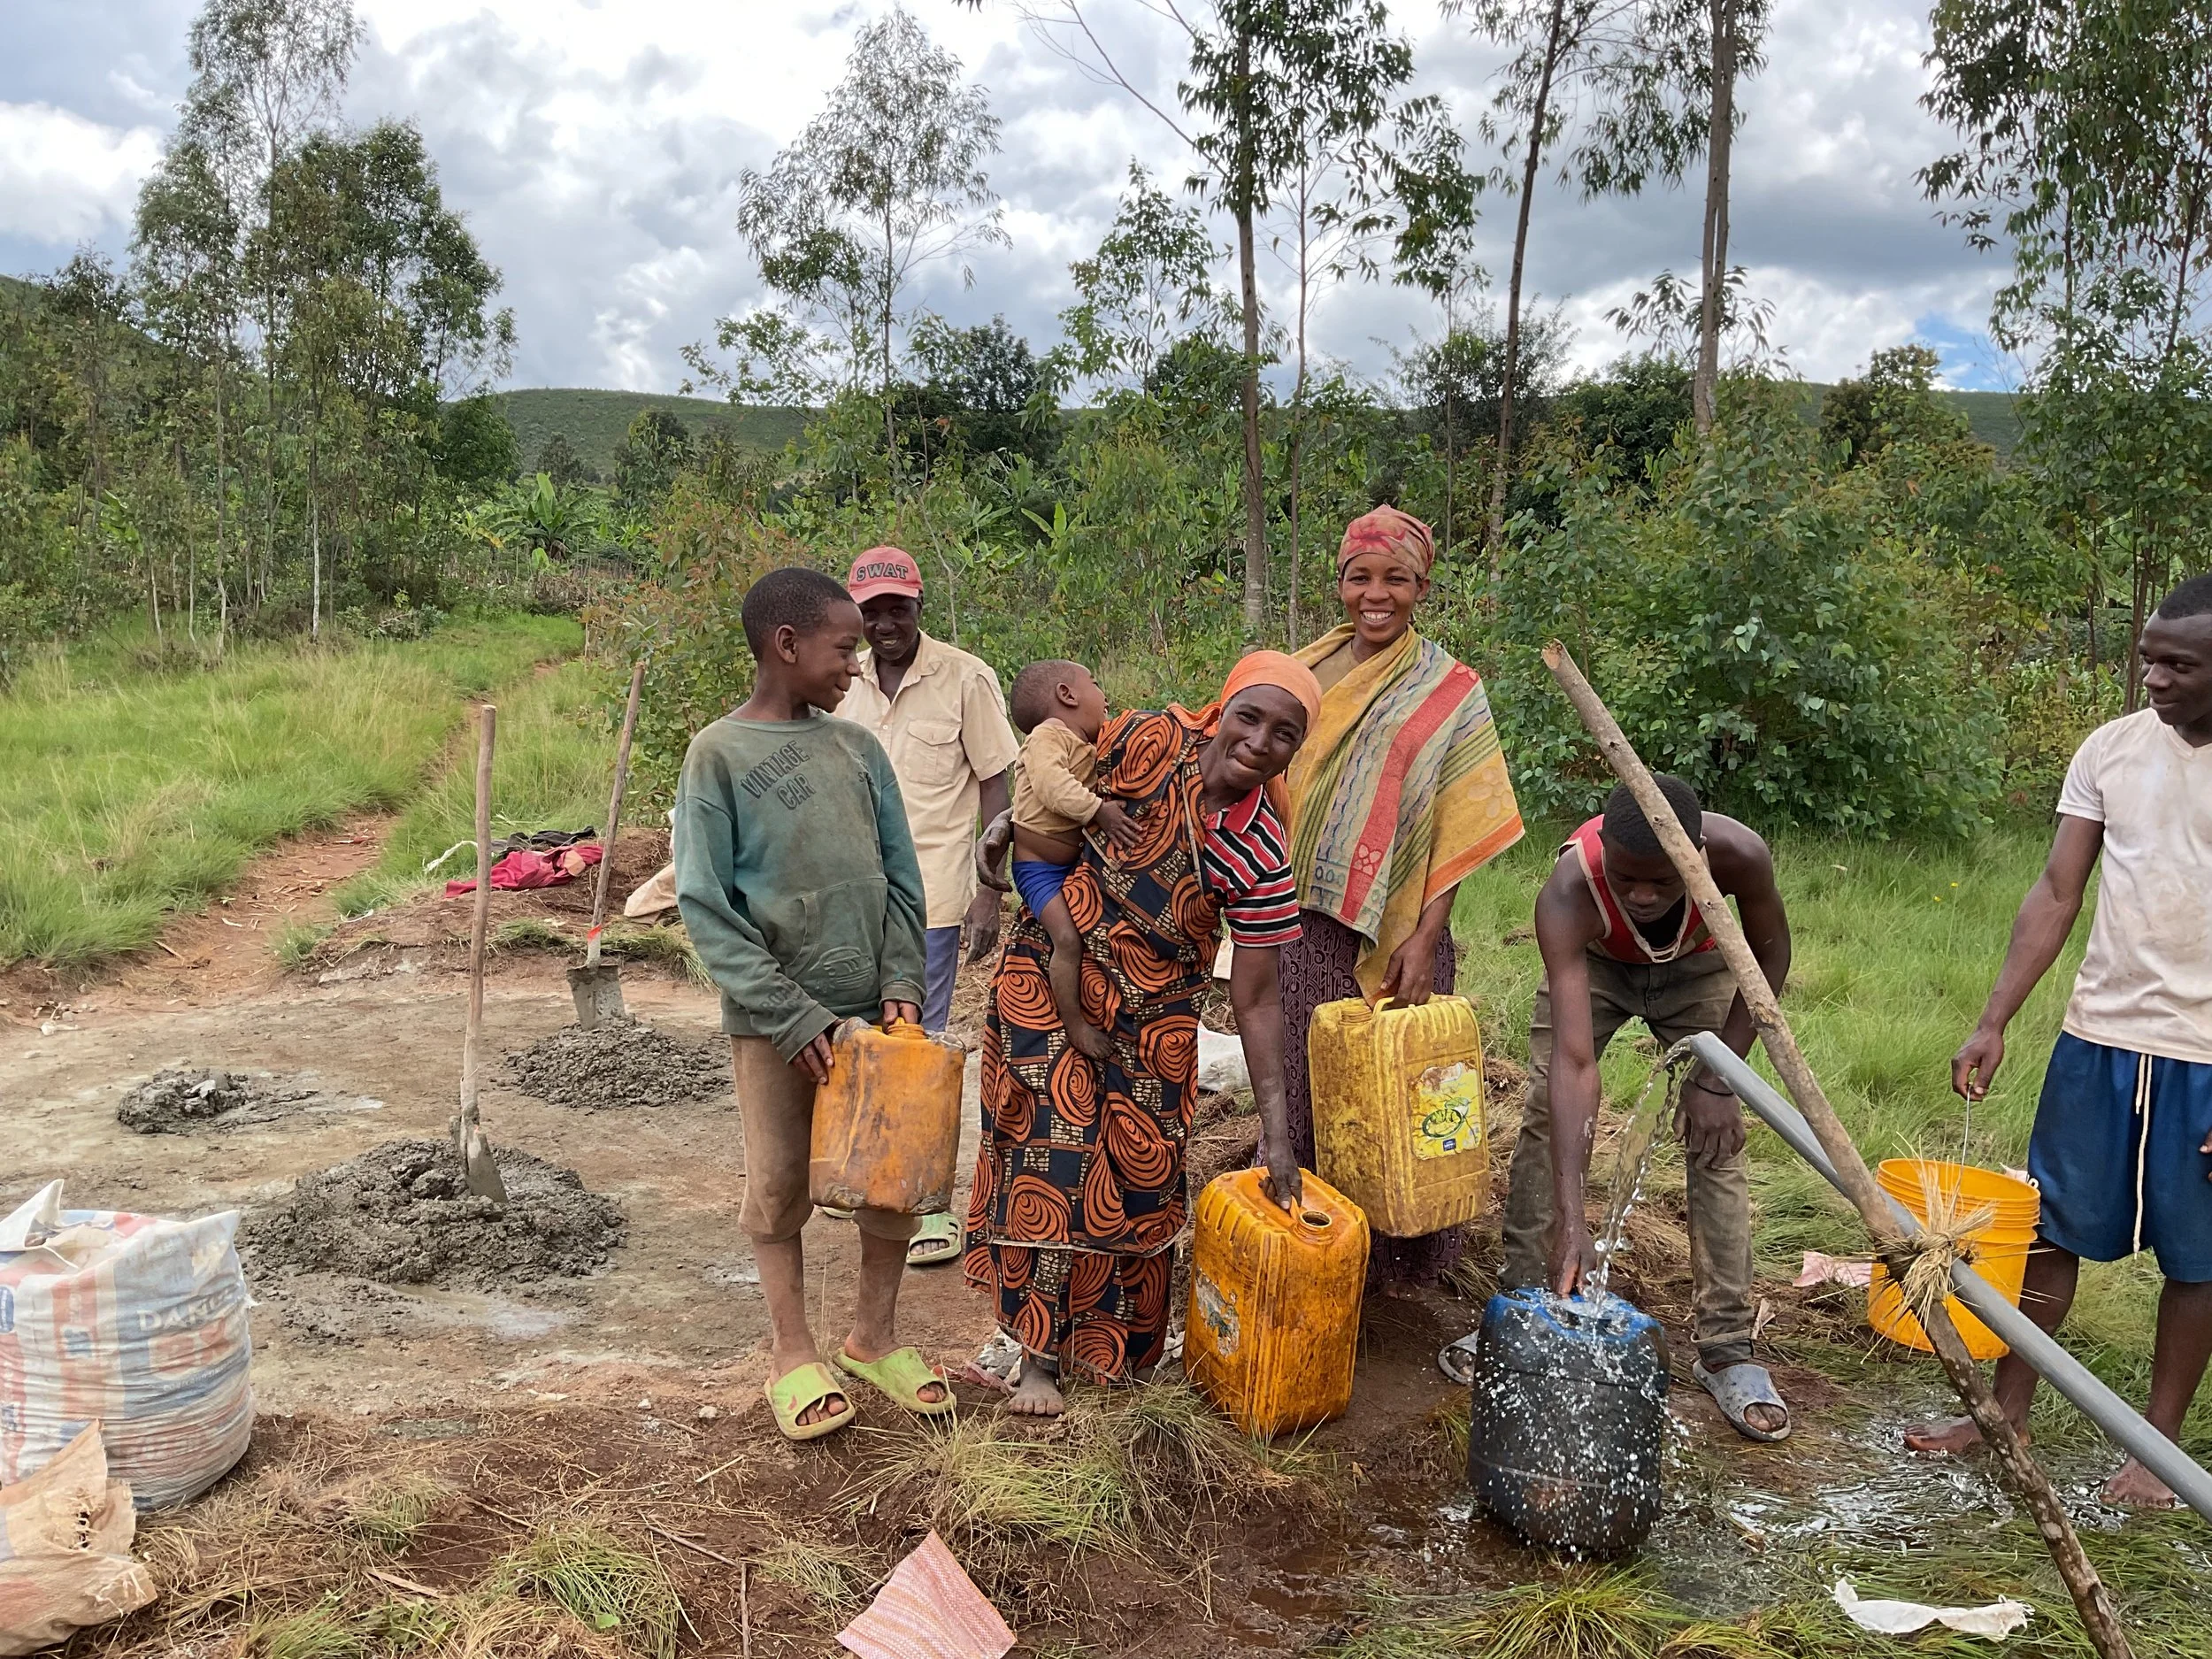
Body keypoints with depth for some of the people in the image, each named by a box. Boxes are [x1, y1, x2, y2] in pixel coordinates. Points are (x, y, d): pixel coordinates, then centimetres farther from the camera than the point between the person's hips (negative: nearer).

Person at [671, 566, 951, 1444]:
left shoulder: (858, 747, 5)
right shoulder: (718, 755, -8)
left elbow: (899, 879, 9)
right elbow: (706, 906, -11)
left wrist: (901, 982, -5)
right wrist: (793, 1015, -15)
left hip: (874, 1008, 5)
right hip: (776, 1021, -4)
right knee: (780, 1188, 8)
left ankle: (874, 1336, 29)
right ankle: (794, 1354, 26)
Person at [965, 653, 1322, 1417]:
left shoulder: (1263, 854, -14)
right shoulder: (1152, 741, -18)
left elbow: (1255, 998, -9)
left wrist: (1277, 1136, -9)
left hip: (1153, 1016, 2)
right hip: (1053, 977, -1)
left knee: (1141, 1170, 10)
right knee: (1053, 1157, 0)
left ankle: (1118, 1338, 34)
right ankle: (1039, 1352, 16)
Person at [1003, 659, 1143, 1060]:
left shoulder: (1089, 748, 15)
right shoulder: (1048, 734, -15)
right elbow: (1052, 785, -31)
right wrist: (1099, 810, -34)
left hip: (1076, 862, 10)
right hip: (1040, 866, -10)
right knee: (1068, 938, -21)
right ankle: (1074, 1024, -12)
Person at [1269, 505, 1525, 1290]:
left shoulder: (1450, 691, -2)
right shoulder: (1305, 672, 9)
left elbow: (1459, 832, -7)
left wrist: (1426, 934, -16)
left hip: (1394, 930, -3)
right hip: (1304, 923, 4)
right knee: (1300, 1085, 9)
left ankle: (1396, 1257, 19)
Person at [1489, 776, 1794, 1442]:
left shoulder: (1738, 855, -39)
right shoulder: (1569, 892, -43)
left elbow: (1770, 955, -15)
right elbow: (1572, 1060, -47)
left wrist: (1717, 1077, -19)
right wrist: (1570, 1218, -51)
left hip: (1696, 968, 1)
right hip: (1594, 961, -1)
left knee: (1717, 1138, -9)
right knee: (1548, 1115, -11)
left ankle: (1727, 1350, 0)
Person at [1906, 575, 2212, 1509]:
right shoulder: (2111, 750, 1)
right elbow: (2056, 896, 3)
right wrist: (1993, 1024, -2)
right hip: (2098, 1036, 4)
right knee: (2050, 1230, 11)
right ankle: (2005, 1414, 24)